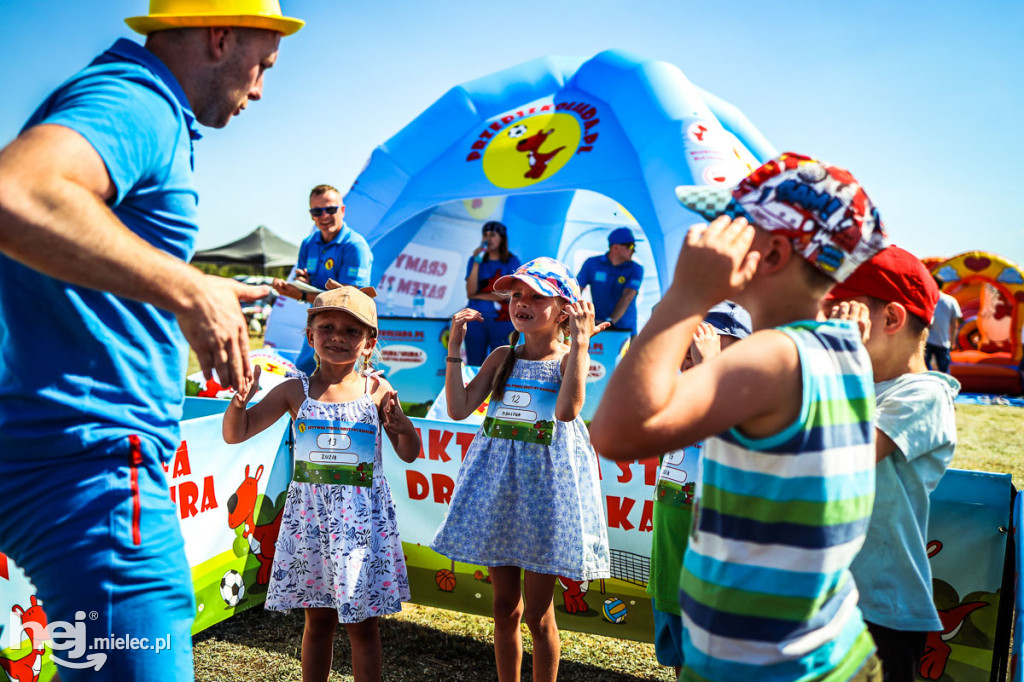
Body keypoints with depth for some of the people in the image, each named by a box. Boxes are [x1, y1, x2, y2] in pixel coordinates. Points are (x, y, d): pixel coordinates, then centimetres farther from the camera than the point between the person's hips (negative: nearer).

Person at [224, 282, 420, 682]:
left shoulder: (377, 390, -3)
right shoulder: (295, 391, -1)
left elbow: (409, 454, 3)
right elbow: (235, 434, 1)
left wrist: (403, 427, -18)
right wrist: (240, 400, -18)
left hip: (362, 515, -1)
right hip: (309, 514, 1)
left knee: (361, 621, 8)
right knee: (318, 619, 14)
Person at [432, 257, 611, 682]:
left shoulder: (569, 358, -6)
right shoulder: (502, 357, 6)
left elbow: (567, 409, -27)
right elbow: (459, 409, -2)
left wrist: (580, 342, -26)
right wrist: (455, 347, -4)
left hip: (546, 484, -4)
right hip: (498, 485, 4)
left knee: (538, 614, 7)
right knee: (504, 606, 15)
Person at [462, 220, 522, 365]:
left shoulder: (512, 261, 3)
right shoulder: (475, 259, 9)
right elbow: (470, 292, -3)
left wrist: (478, 296, -2)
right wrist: (477, 262, -9)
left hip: (501, 320, -2)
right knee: (474, 365, 2)